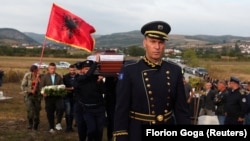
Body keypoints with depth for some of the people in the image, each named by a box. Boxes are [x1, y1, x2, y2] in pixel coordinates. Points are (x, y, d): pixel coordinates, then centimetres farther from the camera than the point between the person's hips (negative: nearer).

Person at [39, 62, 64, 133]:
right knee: (50, 113, 4)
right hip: (49, 97, 0)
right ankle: (51, 128, 19)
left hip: (58, 96, 0)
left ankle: (58, 123, -5)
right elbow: (41, 87, 2)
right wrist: (44, 93, -16)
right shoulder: (44, 77, 6)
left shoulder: (59, 77, 11)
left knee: (60, 108, -23)